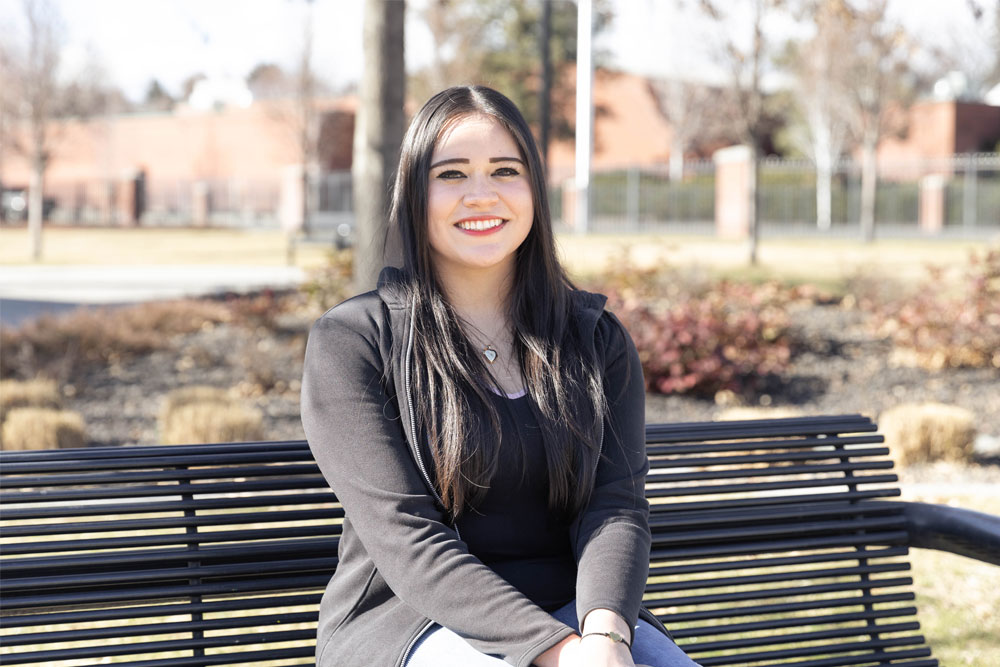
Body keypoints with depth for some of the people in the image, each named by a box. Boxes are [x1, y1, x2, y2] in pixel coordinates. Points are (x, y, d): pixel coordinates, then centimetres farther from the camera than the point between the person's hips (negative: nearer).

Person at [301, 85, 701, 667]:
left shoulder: (600, 341, 11)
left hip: (570, 610, 4)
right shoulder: (350, 341, -2)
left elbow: (616, 508, -1)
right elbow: (407, 539, -11)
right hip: (408, 619, -3)